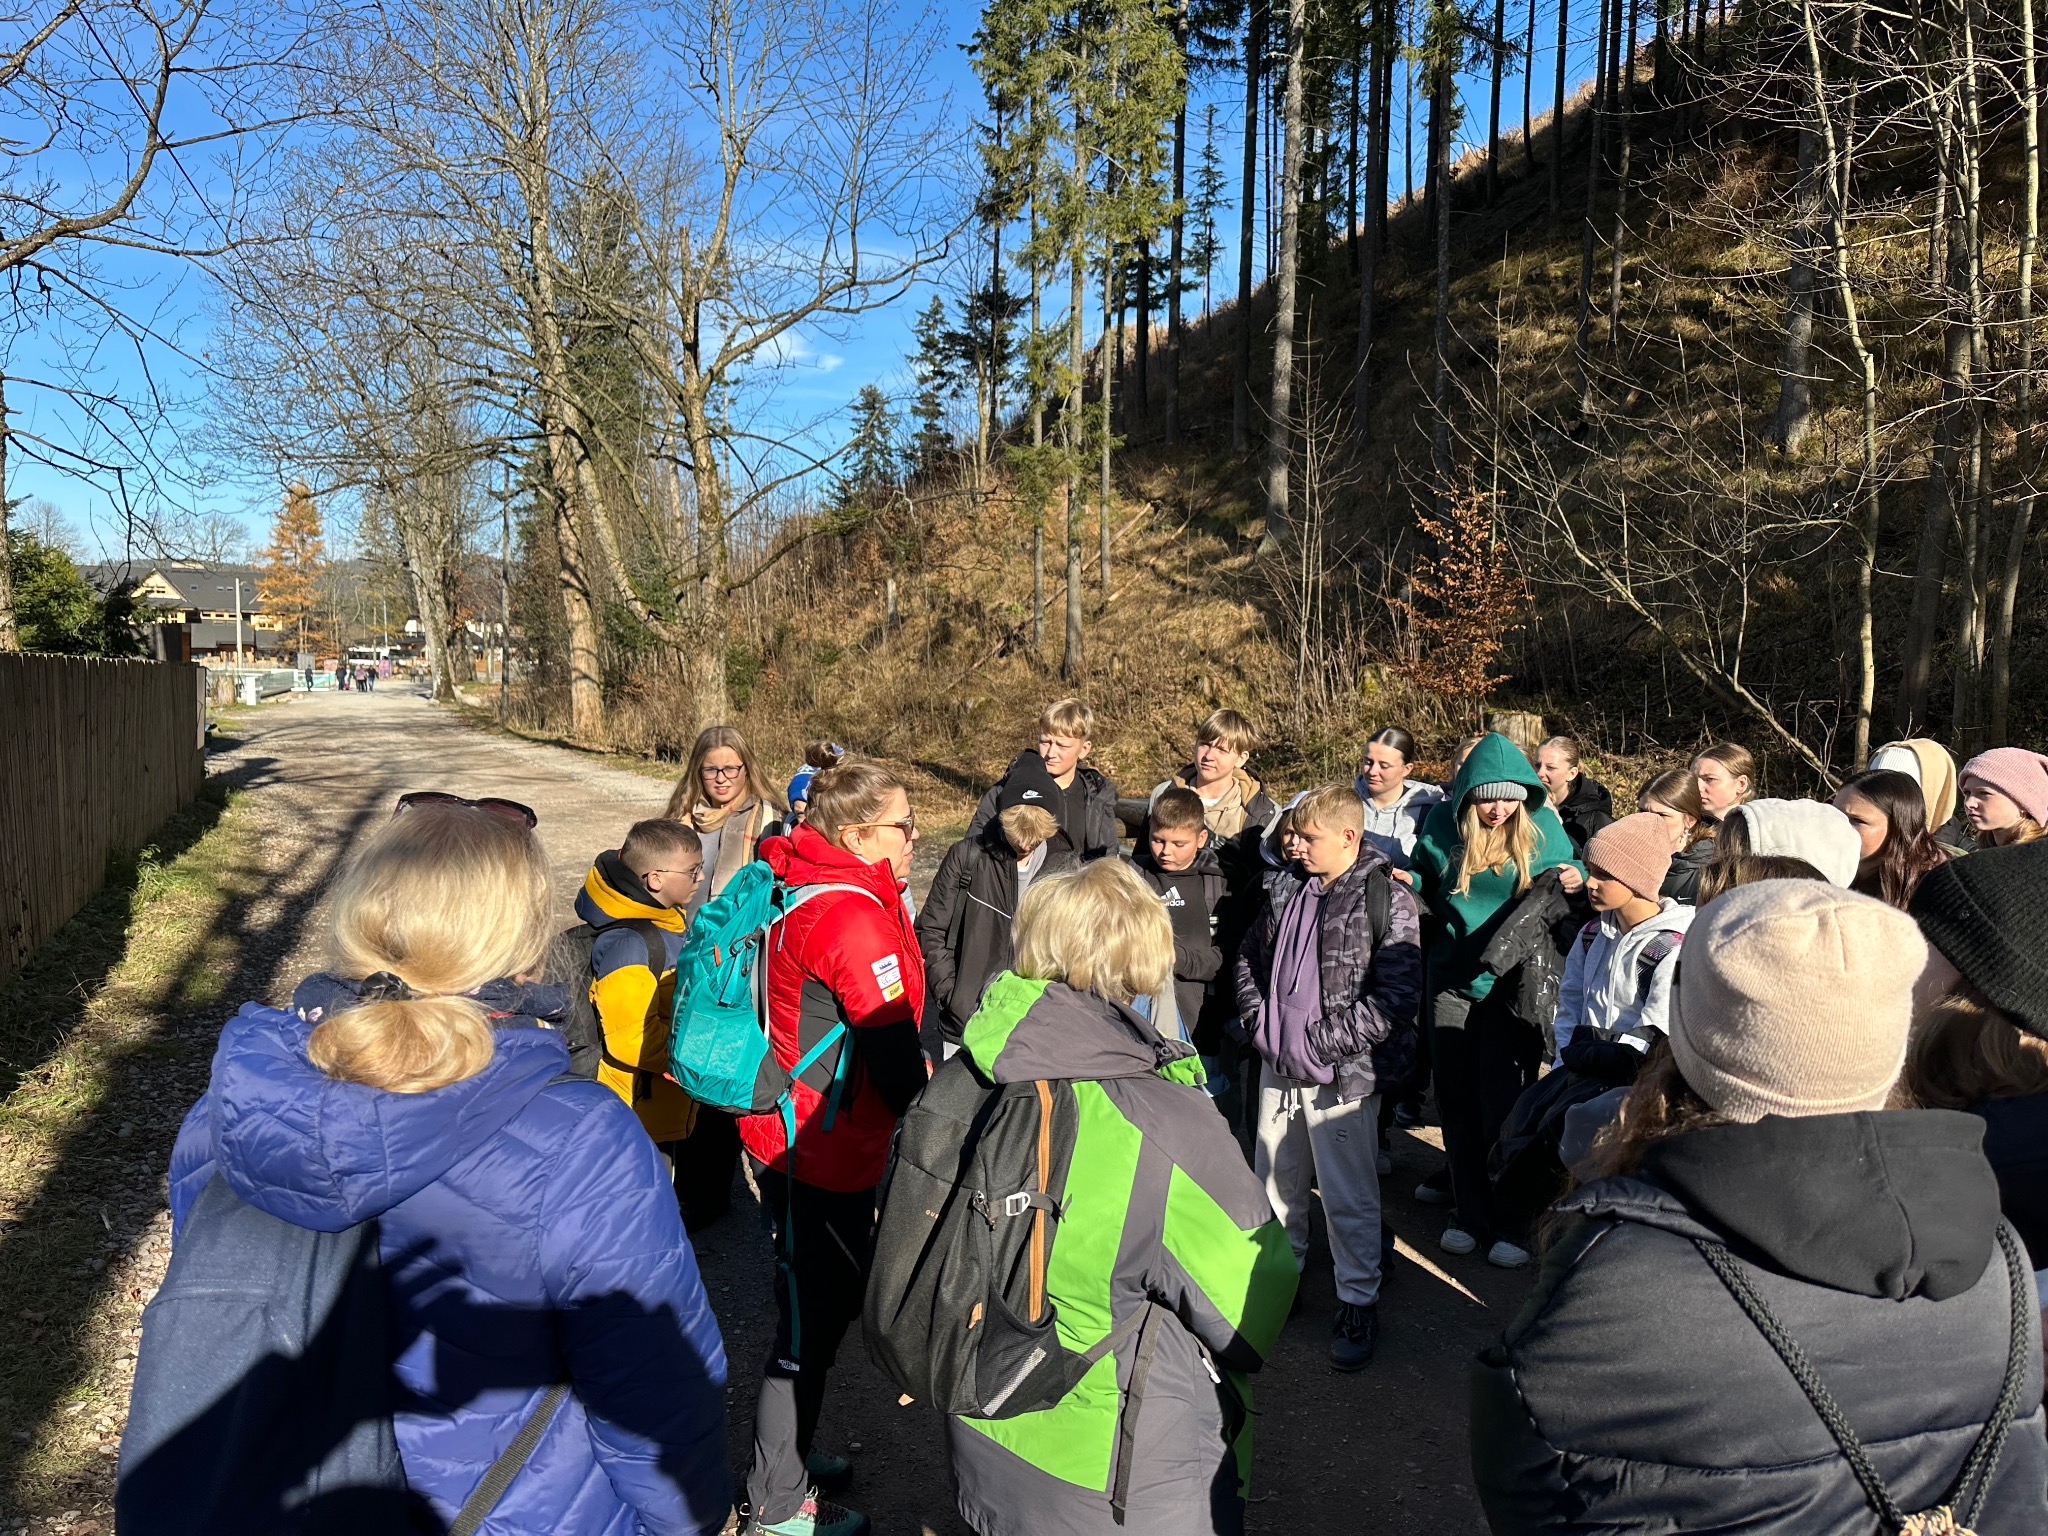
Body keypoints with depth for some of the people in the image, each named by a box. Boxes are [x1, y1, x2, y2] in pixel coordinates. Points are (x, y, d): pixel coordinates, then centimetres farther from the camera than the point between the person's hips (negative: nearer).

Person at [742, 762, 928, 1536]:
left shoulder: (809, 890, 6)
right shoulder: (852, 915, -25)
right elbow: (892, 1047, -24)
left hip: (796, 1133, 10)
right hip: (821, 1150, -10)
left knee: (827, 1299, 24)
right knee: (812, 1316, 6)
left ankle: (791, 1451, 42)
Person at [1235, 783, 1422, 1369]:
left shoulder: (1389, 900, -12)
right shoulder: (1291, 890, 6)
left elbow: (1396, 998, -17)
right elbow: (1250, 956, 20)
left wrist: (1320, 1041, -17)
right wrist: (1260, 1021, 5)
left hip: (1341, 1075, -6)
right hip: (1277, 1068, 6)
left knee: (1348, 1197, 4)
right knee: (1275, 1182, 18)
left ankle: (1359, 1303, 22)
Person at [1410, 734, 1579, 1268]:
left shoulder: (1543, 827, -7)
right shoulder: (1443, 824, -4)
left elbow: (1571, 875, 8)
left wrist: (1577, 880, -14)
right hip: (1453, 978, 2)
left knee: (1502, 1103, 0)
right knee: (1456, 1100, 8)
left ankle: (1508, 1223, 14)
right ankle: (1470, 1212, 23)